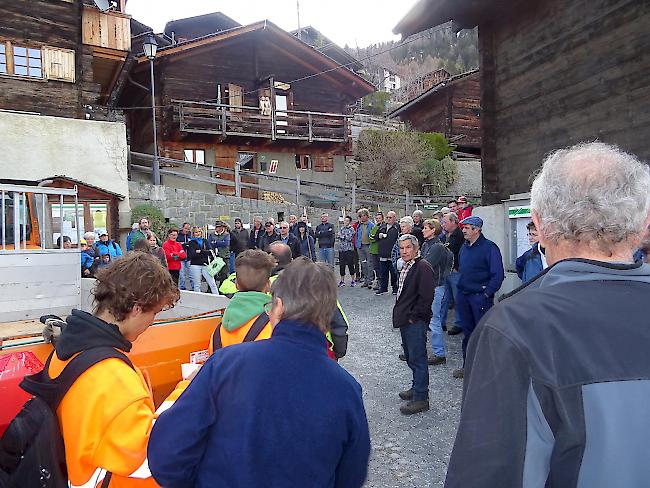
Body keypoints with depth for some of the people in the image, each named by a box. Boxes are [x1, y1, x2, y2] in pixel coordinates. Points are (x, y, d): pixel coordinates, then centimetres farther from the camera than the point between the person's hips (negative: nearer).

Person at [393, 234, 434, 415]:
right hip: (406, 321, 10)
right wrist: (401, 314, 17)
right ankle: (417, 387, 35)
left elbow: (426, 297, -21)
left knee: (417, 358, -4)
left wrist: (414, 317, -16)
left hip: (416, 322, -10)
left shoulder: (423, 267, -16)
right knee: (410, 356, 20)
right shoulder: (405, 267, 15)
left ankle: (421, 398, 4)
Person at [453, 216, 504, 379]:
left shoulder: (489, 247, -12)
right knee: (467, 332, 15)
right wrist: (461, 288, 13)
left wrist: (487, 293, -15)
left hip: (480, 297, -7)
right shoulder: (464, 247, 10)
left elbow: (498, 274, -14)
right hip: (463, 296, 7)